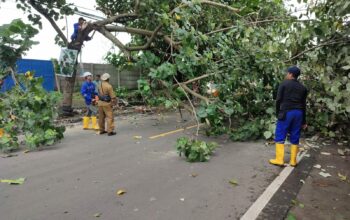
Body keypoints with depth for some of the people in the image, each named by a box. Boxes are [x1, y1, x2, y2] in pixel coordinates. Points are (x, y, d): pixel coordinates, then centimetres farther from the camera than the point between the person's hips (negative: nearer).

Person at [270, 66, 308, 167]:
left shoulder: (284, 84, -1)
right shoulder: (302, 87, 14)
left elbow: (278, 100, -6)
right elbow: (304, 104, 13)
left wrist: (278, 113, 6)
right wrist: (304, 121, 16)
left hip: (286, 112, -5)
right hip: (298, 113, 5)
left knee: (280, 136, 1)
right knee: (295, 138, 9)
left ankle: (279, 159, 1)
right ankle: (293, 161, 14)